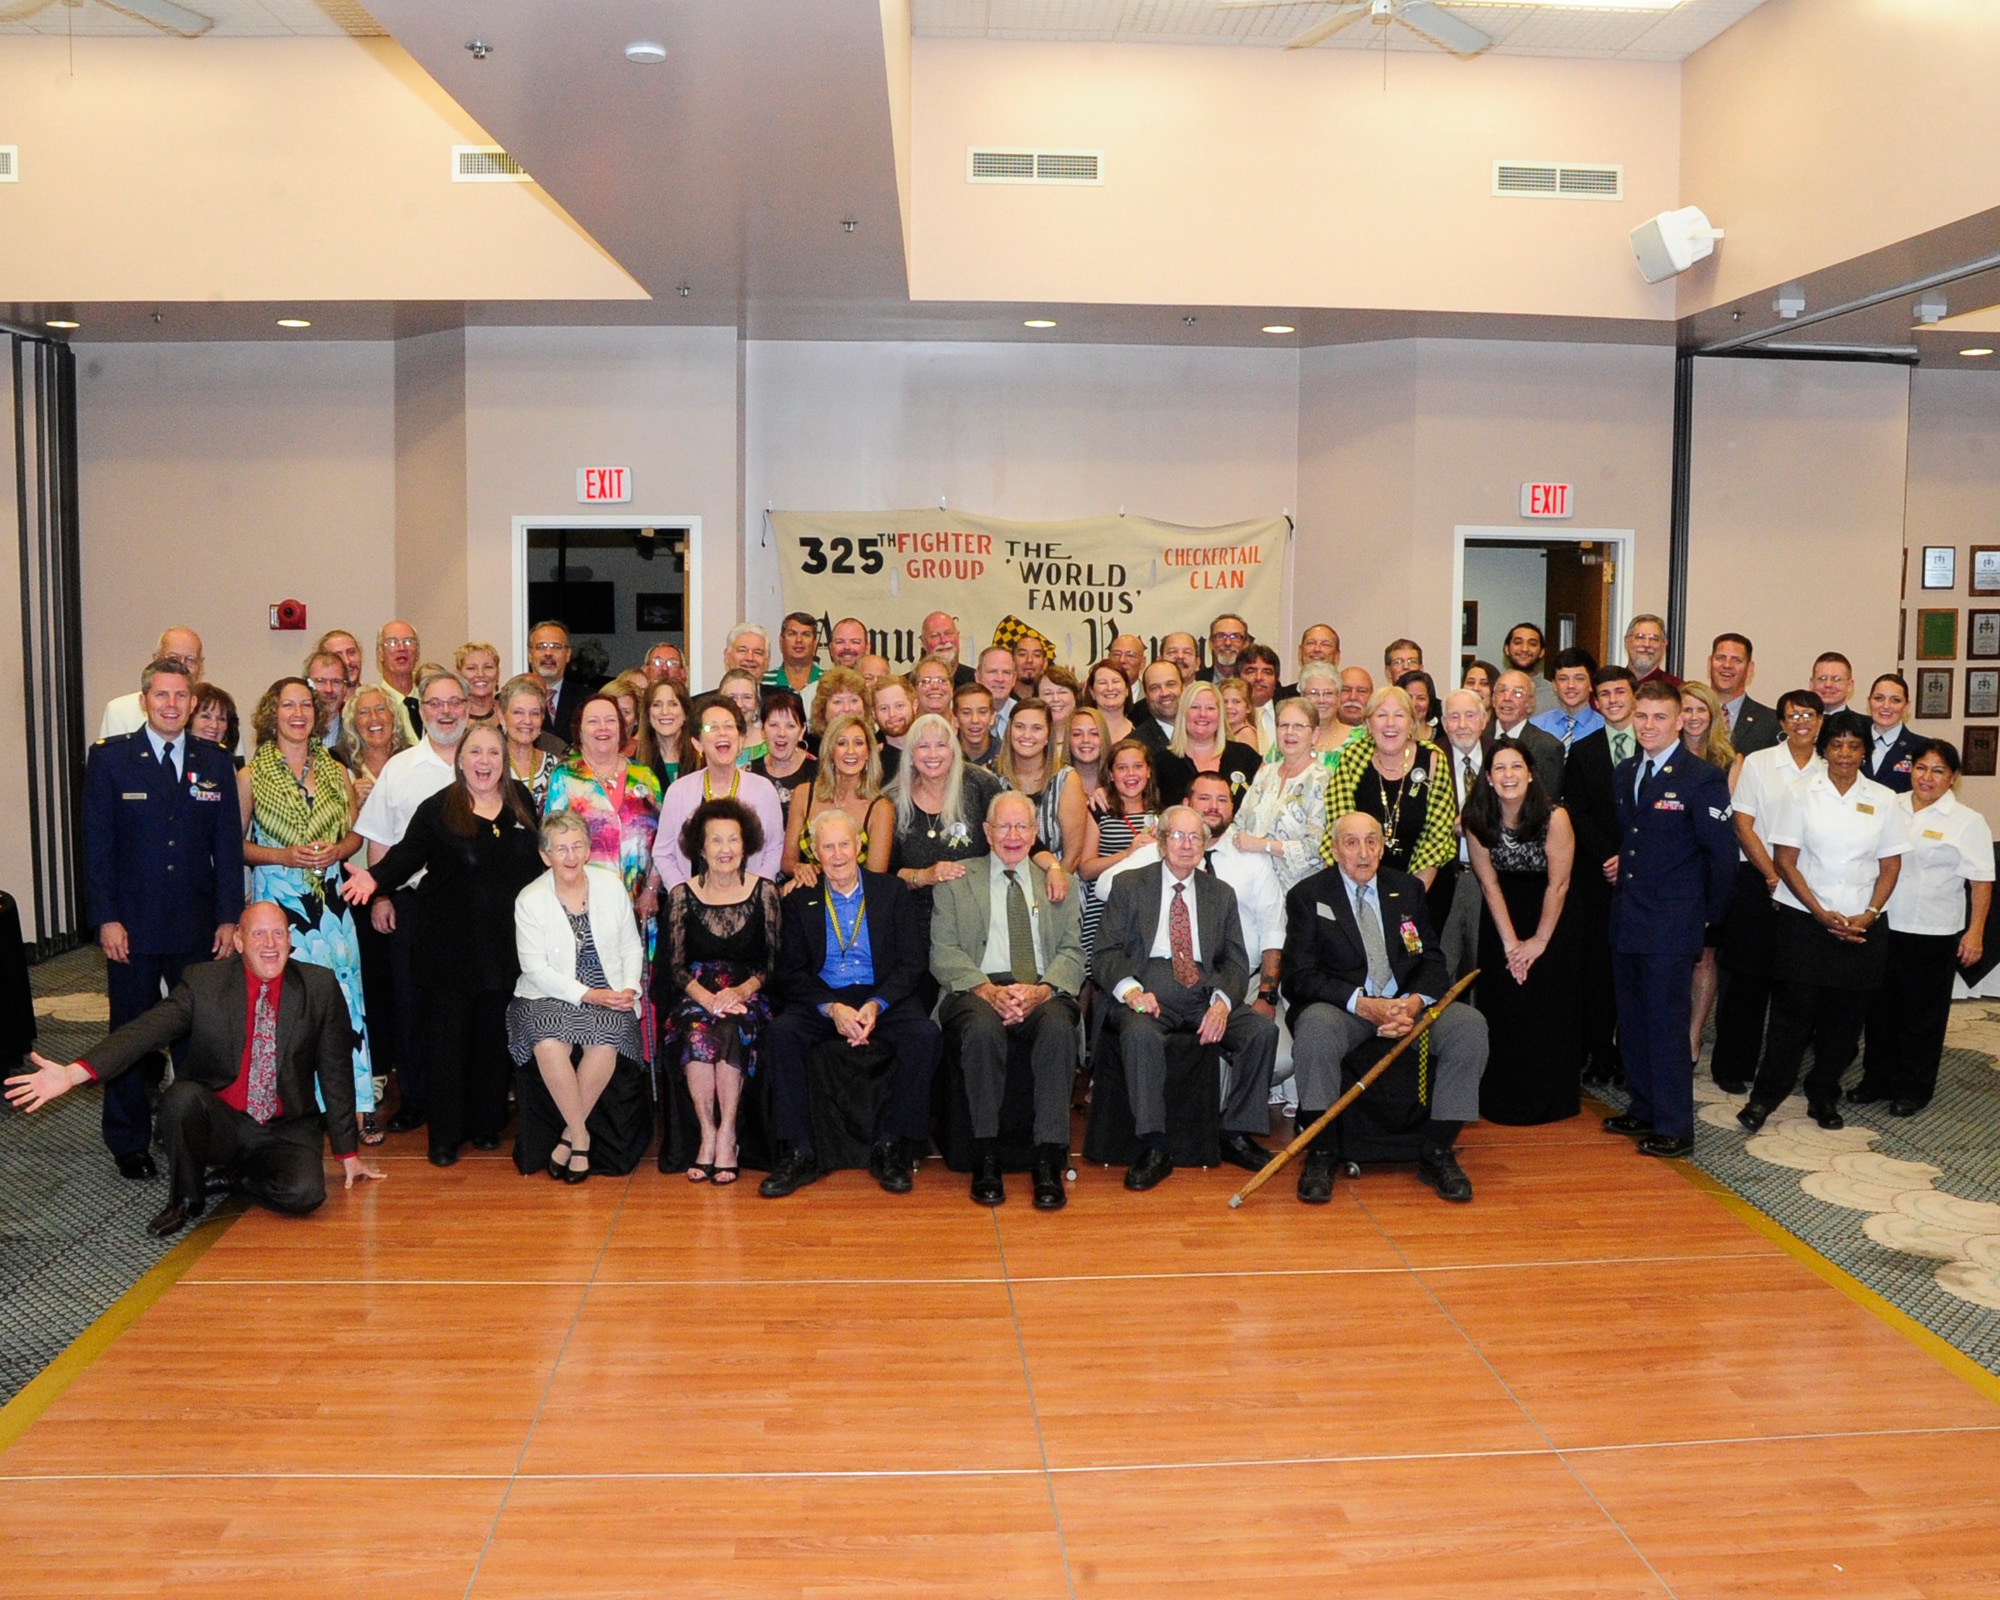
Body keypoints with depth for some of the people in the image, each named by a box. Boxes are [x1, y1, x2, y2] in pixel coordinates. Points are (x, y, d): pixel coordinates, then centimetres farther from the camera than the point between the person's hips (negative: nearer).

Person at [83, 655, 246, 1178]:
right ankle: (128, 1143, 20)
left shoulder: (215, 763, 6)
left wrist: (229, 917, 0)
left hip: (198, 926, 2)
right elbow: (96, 843, -3)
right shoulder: (109, 758, 0)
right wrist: (106, 918, -9)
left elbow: (229, 845, 6)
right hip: (133, 925, -2)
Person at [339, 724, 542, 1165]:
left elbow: (538, 861, 15)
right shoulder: (438, 809, -2)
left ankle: (486, 1124, 20)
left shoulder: (522, 803, 9)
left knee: (495, 1035, 9)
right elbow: (408, 854, -8)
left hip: (507, 942, 3)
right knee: (447, 1036, 1)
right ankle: (445, 1134, 9)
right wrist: (376, 878, -26)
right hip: (450, 942, -3)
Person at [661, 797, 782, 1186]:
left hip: (747, 991, 0)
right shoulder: (681, 895, 4)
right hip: (695, 992, 1)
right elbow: (676, 966, 1)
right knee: (697, 1032, -32)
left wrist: (741, 992, -16)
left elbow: (773, 961, 1)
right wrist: (707, 998, -17)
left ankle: (726, 1134, -22)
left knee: (730, 1030, -32)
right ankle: (708, 1135, -21)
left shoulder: (764, 891, 2)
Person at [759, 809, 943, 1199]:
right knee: (781, 1032, -29)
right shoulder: (800, 900, 10)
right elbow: (790, 973, 2)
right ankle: (799, 1154, -22)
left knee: (926, 1034, -29)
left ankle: (888, 1148, -17)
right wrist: (832, 1008, -16)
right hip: (821, 999, 0)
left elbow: (912, 962, 2)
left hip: (883, 997, 0)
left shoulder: (891, 891, 9)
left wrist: (876, 1005, -15)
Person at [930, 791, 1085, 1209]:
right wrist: (989, 991, -15)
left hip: (1042, 991, 1)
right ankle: (986, 1157, -24)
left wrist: (1040, 990, -13)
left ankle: (1049, 1162, -29)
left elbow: (1072, 952, 9)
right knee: (983, 1028, -36)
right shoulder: (955, 883, 15)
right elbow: (944, 954, 4)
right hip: (979, 989, -1)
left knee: (1059, 1027, -34)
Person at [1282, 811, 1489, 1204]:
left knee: (1470, 1025, -23)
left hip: (1407, 1005, 3)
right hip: (1343, 1007, -3)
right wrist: (1363, 1005, -22)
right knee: (1315, 1025, -37)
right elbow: (1301, 976, -7)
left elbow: (1432, 961, 8)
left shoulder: (1408, 889, 14)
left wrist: (1413, 1003, -15)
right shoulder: (1308, 896, 2)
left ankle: (1436, 1153, -13)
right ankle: (1320, 1154, -24)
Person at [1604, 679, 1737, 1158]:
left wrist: (1707, 916, -2)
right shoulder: (1623, 773, 11)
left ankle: (1674, 1128, 6)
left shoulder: (1701, 778, -10)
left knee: (1667, 1023, -3)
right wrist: (1617, 864, 10)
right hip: (1627, 919, 7)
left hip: (1672, 923, -7)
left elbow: (1722, 853, -7)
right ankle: (1644, 1108, 27)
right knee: (1633, 1020, 14)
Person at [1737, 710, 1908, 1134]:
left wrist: (1868, 915, -6)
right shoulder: (1800, 794, 0)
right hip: (1804, 921, -2)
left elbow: (1890, 866, 8)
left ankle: (1824, 1096, 21)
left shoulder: (1883, 800, 6)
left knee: (1845, 1018, 6)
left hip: (1863, 928, 2)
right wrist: (1822, 913, -11)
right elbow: (1785, 861, -3)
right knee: (1793, 1012, -3)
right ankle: (1764, 1097, 6)